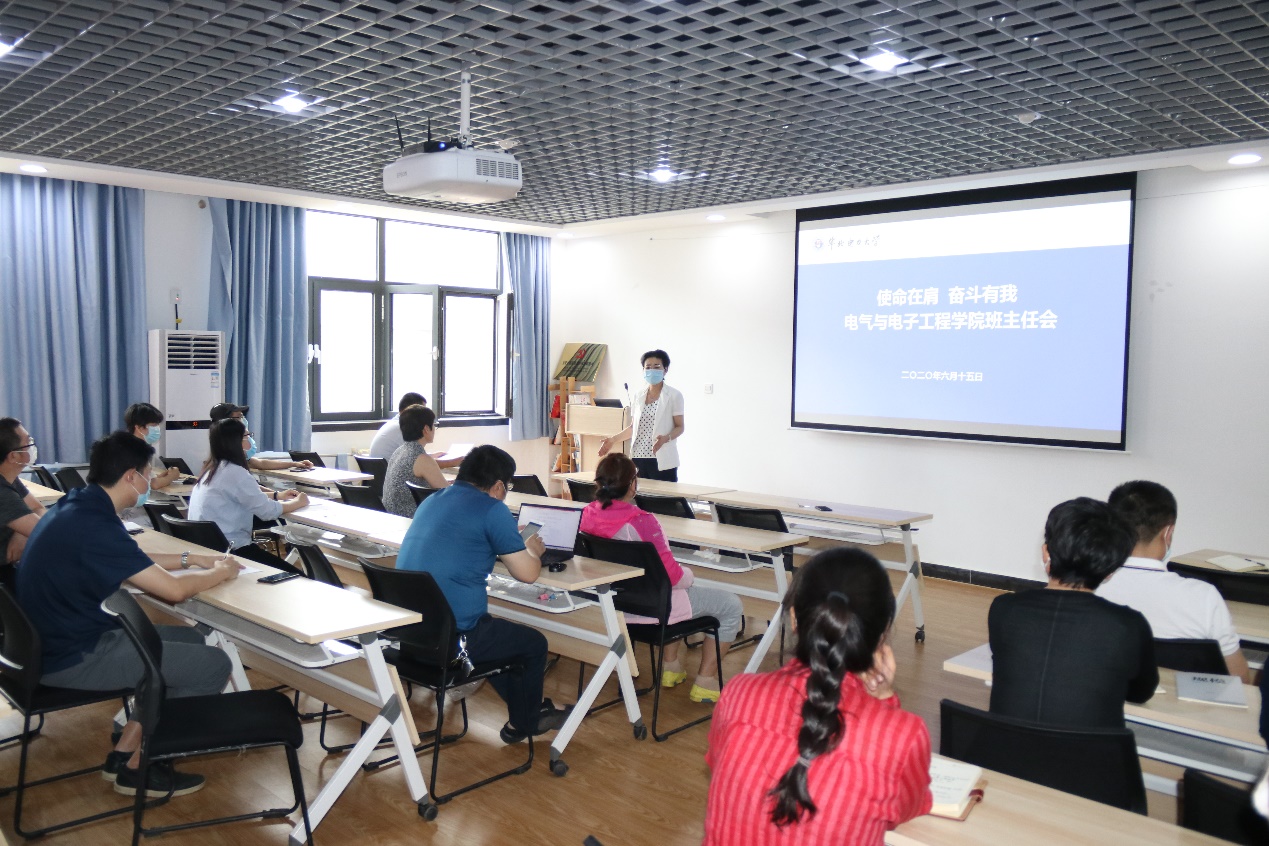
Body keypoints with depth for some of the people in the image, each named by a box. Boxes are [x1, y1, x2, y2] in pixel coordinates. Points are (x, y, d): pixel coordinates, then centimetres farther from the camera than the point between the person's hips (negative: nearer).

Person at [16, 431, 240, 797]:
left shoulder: (78, 506, 5)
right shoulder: (94, 524, -26)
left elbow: (134, 562, 21)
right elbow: (173, 589, -24)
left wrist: (190, 559, 15)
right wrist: (221, 572, -5)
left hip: (62, 638, 10)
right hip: (72, 658, -10)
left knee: (191, 641, 18)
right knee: (213, 664, -10)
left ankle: (126, 750, 19)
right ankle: (137, 766, 7)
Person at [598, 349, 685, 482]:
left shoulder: (674, 396, 0)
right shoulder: (638, 395, 13)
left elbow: (679, 427, -1)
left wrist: (665, 438, -19)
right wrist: (613, 440, 11)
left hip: (662, 460, -4)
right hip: (638, 457, 4)